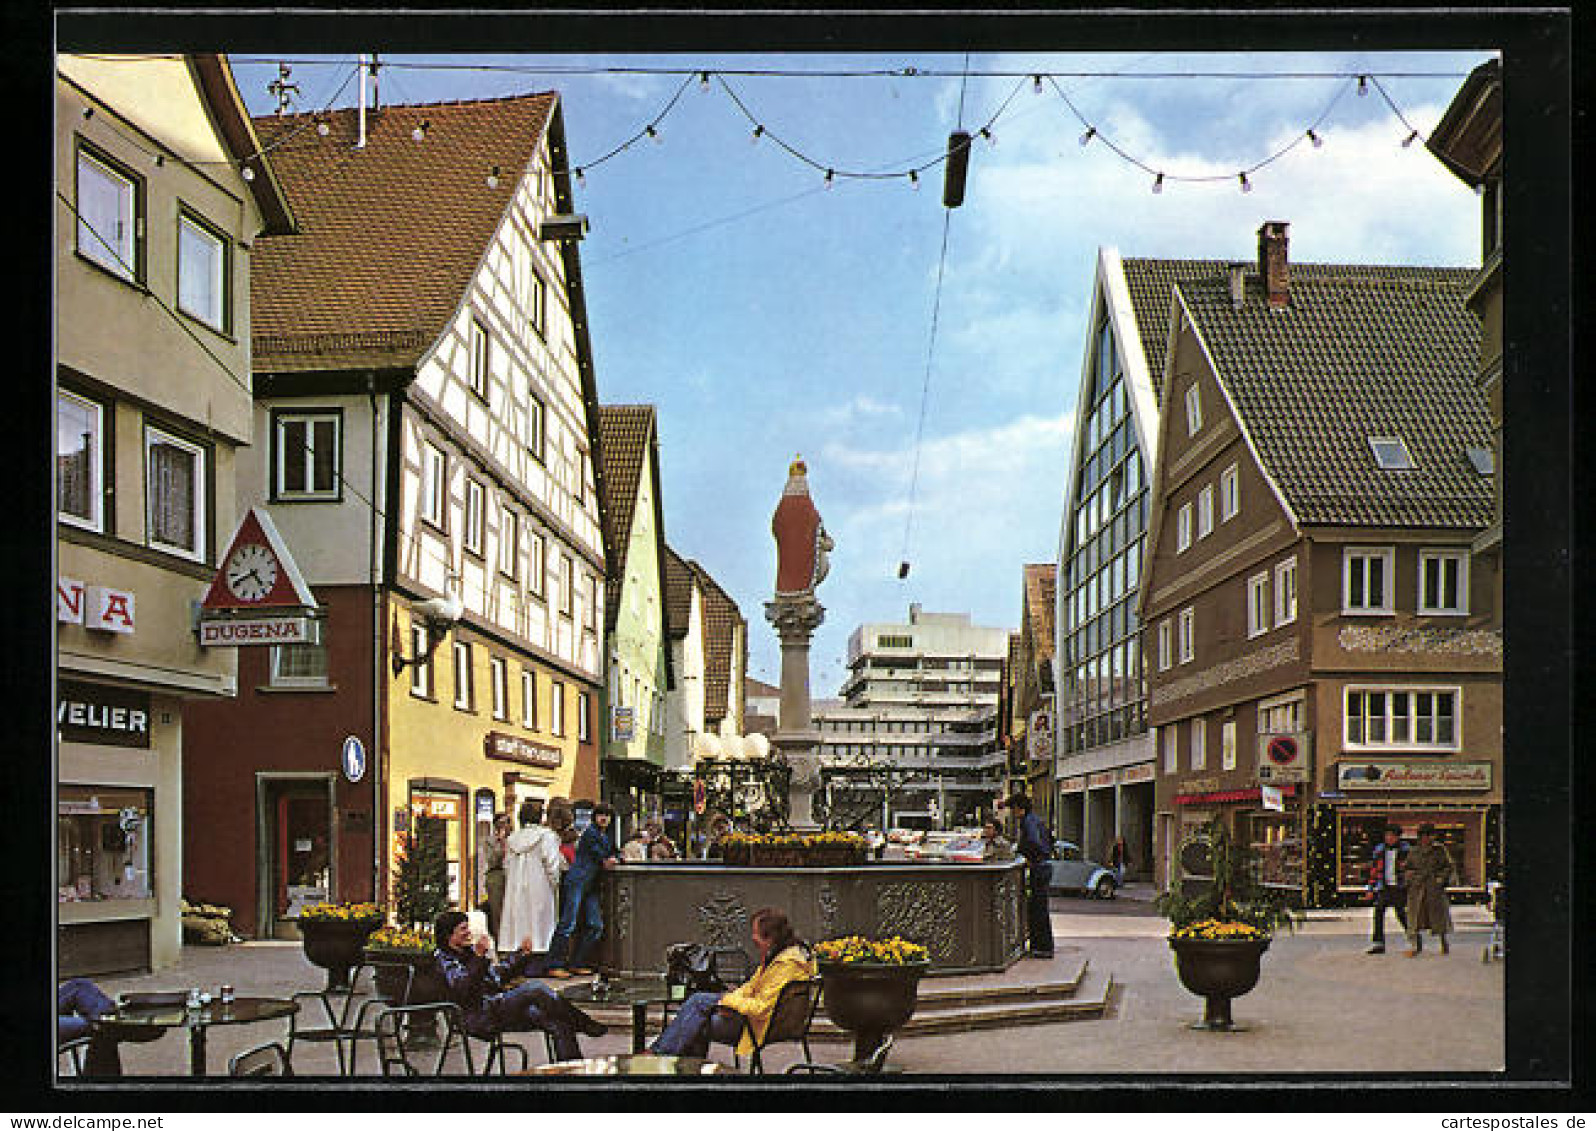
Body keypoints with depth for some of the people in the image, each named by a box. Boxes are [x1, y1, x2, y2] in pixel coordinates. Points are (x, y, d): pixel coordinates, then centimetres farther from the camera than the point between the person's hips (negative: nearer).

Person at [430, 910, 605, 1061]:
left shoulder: (468, 952, 23)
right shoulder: (443, 960, -1)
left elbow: (499, 974, 34)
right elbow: (463, 990, -20)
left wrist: (522, 954, 23)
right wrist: (479, 957, -28)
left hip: (499, 1009, 8)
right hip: (481, 1018, -8)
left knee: (559, 1024, -15)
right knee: (535, 988, -27)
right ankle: (584, 1025, -19)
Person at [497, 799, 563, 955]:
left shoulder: (512, 838, 8)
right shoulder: (547, 835, -10)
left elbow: (507, 866, 11)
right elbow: (552, 864, -13)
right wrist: (555, 884, -1)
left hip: (516, 891, 5)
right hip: (540, 889, -5)